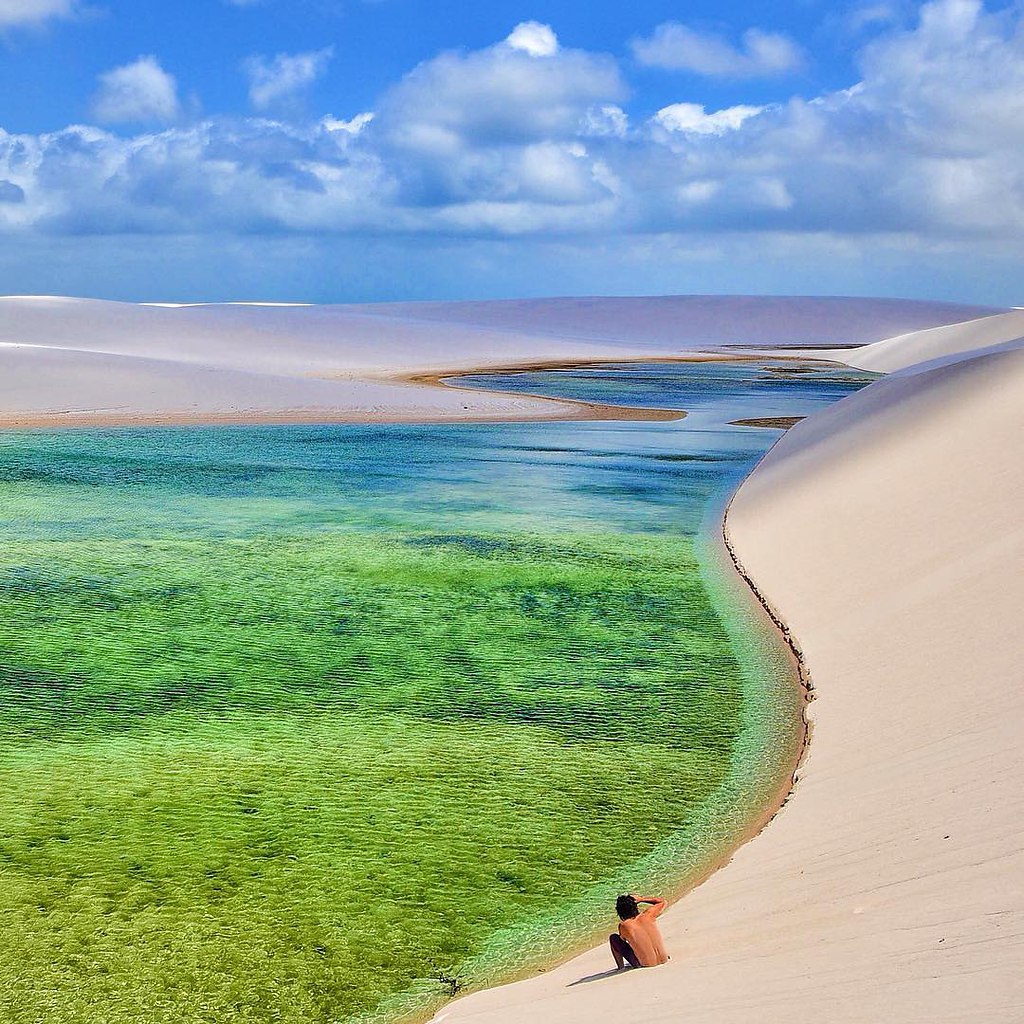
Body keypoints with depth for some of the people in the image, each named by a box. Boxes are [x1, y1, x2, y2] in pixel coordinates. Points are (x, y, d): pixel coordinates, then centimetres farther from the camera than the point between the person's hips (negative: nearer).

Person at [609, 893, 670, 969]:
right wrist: (641, 899, 3)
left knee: (613, 938, 7)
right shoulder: (648, 915, -11)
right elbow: (663, 902, 10)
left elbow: (623, 940, 7)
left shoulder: (623, 926, -16)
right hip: (663, 959, 3)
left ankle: (621, 966, 14)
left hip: (645, 964, -3)